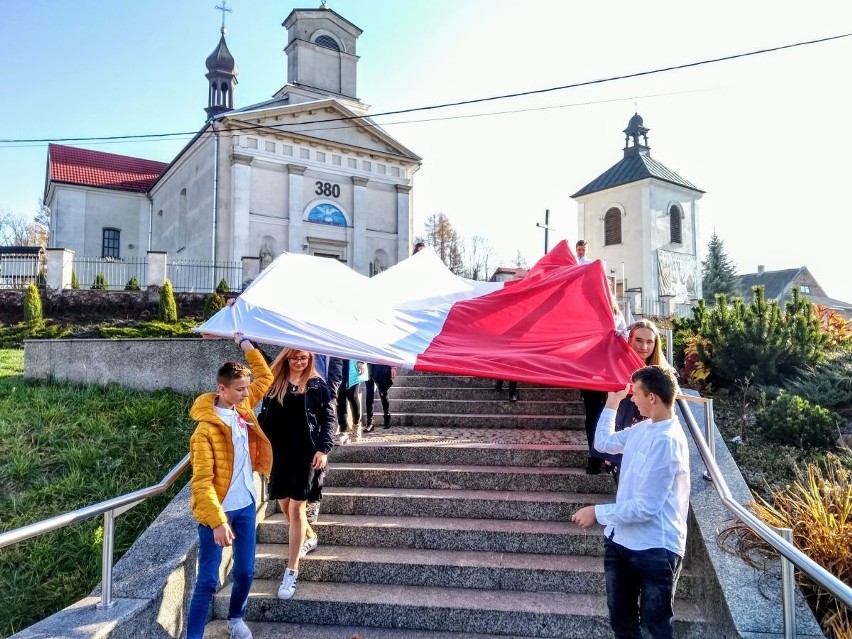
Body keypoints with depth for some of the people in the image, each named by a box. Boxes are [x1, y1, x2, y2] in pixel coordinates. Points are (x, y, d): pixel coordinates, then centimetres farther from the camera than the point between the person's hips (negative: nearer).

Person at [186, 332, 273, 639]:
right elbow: (202, 481, -22)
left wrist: (247, 345, 7)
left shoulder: (243, 407, 0)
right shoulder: (207, 428, -20)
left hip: (246, 505, 6)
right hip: (218, 510, -6)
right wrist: (217, 521, -27)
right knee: (208, 580, 0)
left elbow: (266, 377, 13)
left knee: (245, 571, 16)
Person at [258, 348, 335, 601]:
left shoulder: (318, 384, -1)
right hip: (279, 452, 3)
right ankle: (309, 538, 42)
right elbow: (265, 416, 7)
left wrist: (323, 448, -11)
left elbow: (328, 418, -1)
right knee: (285, 504, 13)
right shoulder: (274, 383, 5)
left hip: (306, 453, -3)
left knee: (296, 507, -3)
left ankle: (291, 571, 5)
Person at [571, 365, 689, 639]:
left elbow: (645, 507, -25)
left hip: (656, 549, -8)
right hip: (621, 541, 9)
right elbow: (603, 443, 20)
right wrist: (612, 404, 15)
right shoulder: (643, 428, 3)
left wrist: (597, 513, -18)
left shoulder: (666, 441, -24)